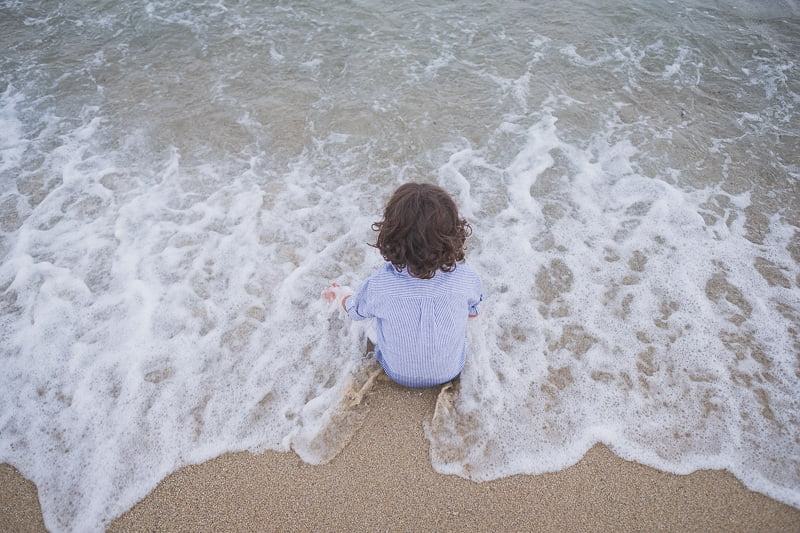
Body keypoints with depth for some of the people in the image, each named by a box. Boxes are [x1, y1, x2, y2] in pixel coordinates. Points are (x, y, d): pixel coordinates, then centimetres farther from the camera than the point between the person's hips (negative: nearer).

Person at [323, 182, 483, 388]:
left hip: (399, 374, 0)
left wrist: (340, 294, 16)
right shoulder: (466, 278, -32)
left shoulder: (378, 285, -33)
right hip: (450, 371, 1)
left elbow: (354, 309, -8)